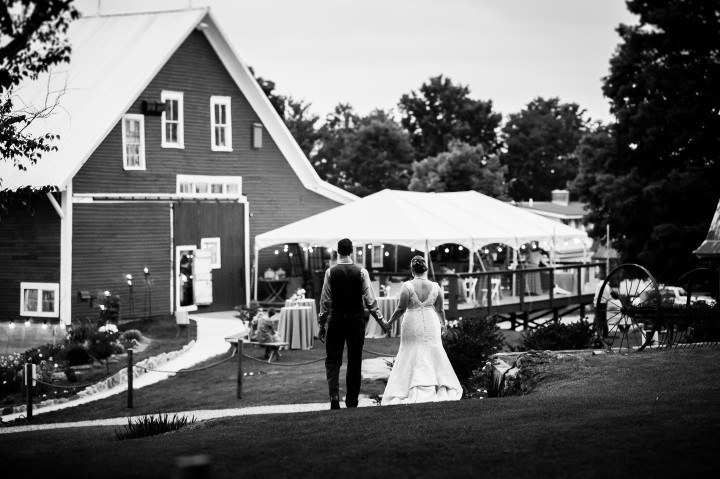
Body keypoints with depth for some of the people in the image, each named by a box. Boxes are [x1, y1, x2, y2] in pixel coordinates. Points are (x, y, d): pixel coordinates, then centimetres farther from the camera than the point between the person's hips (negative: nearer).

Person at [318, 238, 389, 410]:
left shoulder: (330, 272, -6)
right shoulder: (361, 272, -6)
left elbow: (325, 301, -4)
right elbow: (370, 301, -5)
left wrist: (322, 324, 4)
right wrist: (381, 321, 5)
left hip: (336, 320, 0)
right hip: (356, 320, 1)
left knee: (332, 360, 8)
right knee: (355, 362, 10)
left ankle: (334, 395, -12)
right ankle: (352, 403, 13)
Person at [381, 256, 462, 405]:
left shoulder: (407, 286, -11)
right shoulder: (435, 287, -2)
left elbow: (401, 309, -10)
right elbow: (440, 310, 6)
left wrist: (390, 322, 5)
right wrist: (443, 324, 23)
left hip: (413, 325, -2)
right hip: (431, 325, 2)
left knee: (413, 358, 5)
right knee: (434, 355, 12)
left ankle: (418, 393, 0)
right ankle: (444, 391, 12)